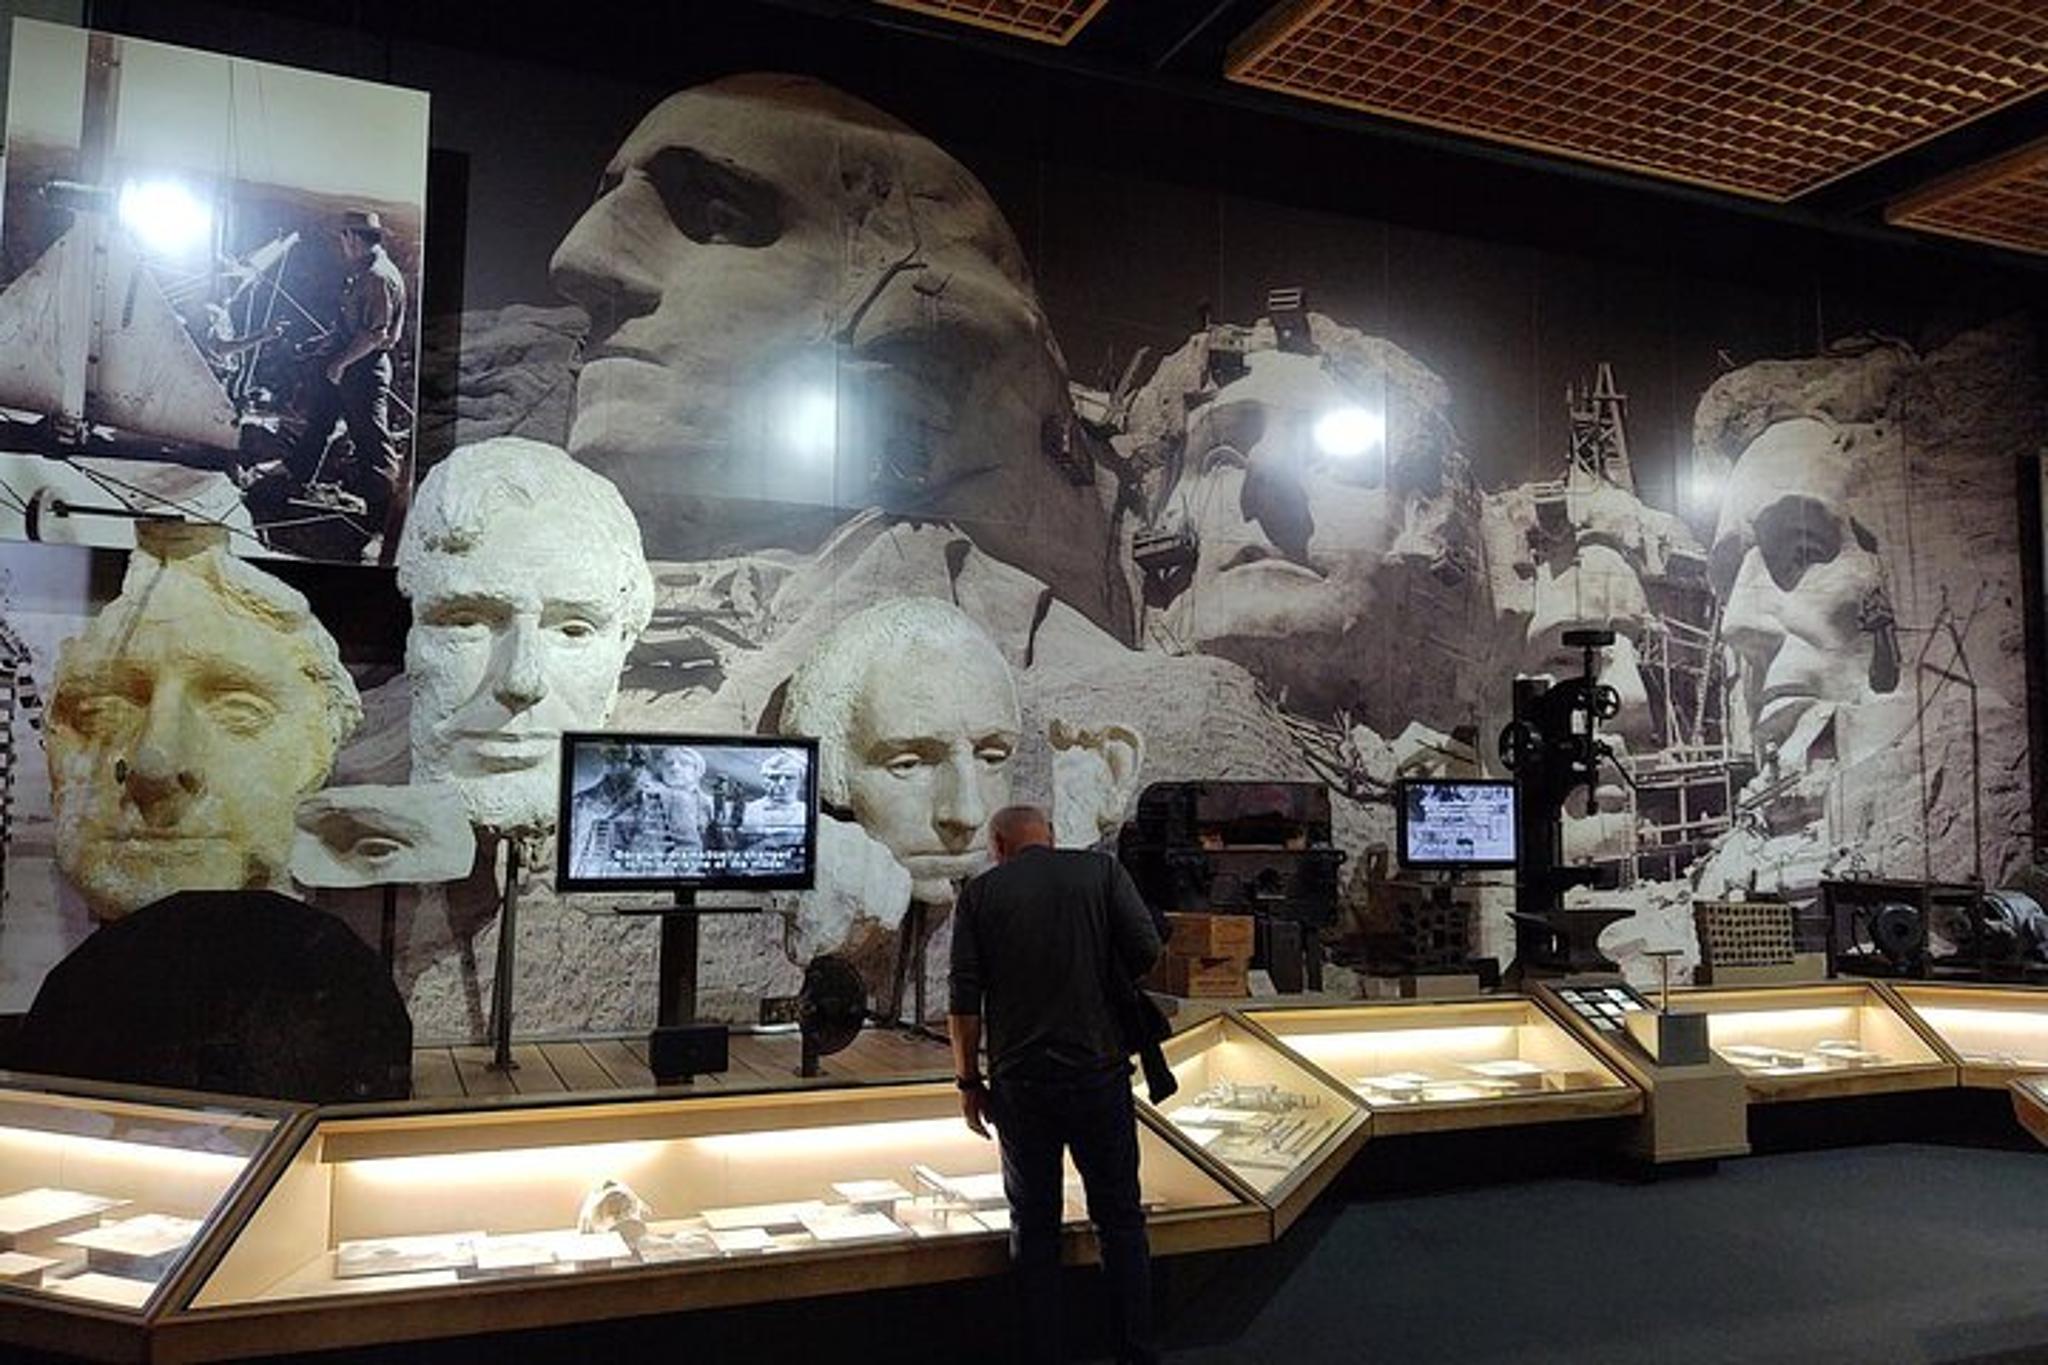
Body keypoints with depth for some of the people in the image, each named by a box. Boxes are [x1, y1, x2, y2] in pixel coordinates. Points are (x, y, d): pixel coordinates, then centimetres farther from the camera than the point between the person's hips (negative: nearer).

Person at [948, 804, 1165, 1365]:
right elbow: (1147, 949, -8)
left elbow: (964, 1001, -3)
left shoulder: (980, 893, 1)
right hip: (1098, 1072, 0)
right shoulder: (1101, 870, 1)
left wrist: (969, 1080, 6)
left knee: (1034, 1224, 11)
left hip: (1019, 1082, 0)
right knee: (1120, 1218, 11)